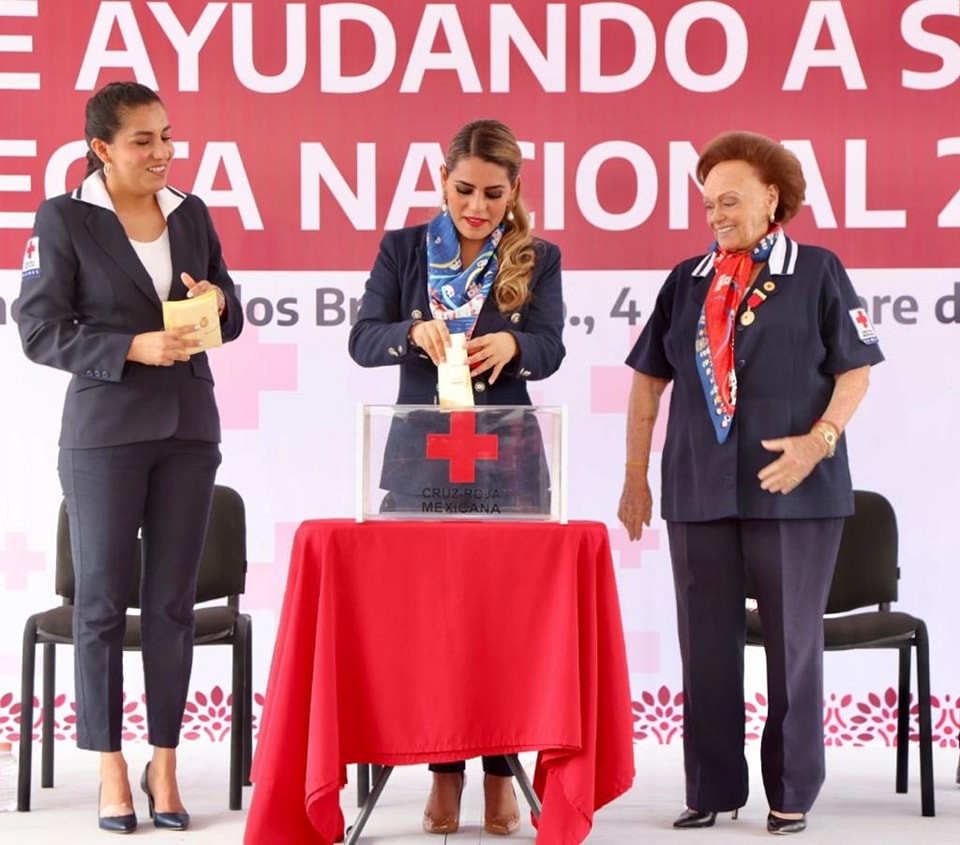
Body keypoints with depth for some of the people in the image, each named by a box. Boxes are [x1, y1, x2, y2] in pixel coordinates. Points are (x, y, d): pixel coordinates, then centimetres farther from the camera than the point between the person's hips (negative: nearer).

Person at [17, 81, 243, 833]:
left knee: (173, 601, 5)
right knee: (102, 601, 1)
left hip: (189, 428, 4)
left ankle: (164, 764, 13)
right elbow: (40, 329, -8)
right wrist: (132, 349, -18)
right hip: (105, 429, -4)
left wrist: (217, 301, -6)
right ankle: (111, 771, 8)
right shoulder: (63, 220, -3)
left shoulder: (191, 213, 10)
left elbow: (230, 320, 17)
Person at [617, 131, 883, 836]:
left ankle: (793, 792, 13)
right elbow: (650, 378, 15)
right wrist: (636, 476, 11)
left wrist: (819, 439, -17)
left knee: (793, 640, 3)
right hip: (700, 490, 4)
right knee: (706, 644, 6)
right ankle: (713, 788, 16)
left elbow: (857, 369, -2)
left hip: (794, 488, -4)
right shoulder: (687, 281, 12)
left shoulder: (817, 273, 1)